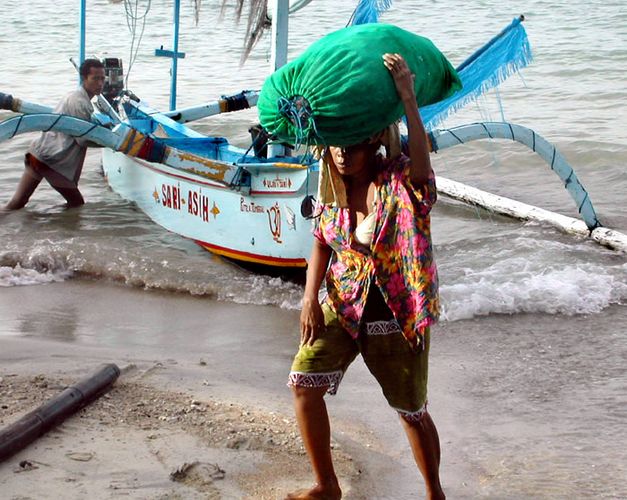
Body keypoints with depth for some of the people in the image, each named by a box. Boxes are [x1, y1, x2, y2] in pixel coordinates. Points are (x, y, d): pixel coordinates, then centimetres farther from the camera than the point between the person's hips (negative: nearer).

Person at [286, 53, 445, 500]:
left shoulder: (400, 182, -18)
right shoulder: (333, 187, -1)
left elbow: (422, 163, -42)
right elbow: (322, 243, 9)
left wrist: (407, 97, -46)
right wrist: (311, 297, -5)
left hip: (397, 316, -5)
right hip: (343, 307, 5)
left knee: (412, 411, 6)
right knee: (304, 382, -7)